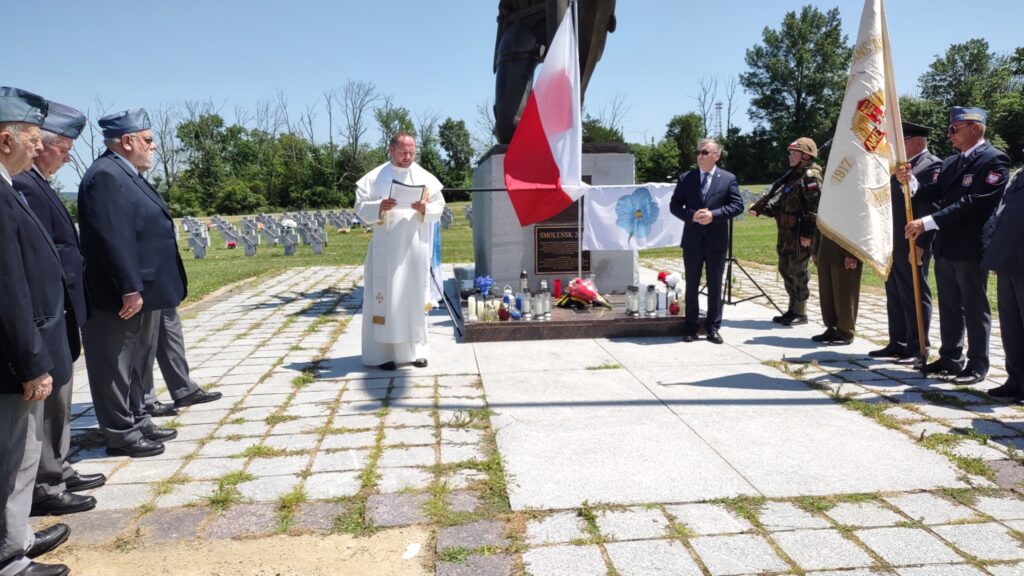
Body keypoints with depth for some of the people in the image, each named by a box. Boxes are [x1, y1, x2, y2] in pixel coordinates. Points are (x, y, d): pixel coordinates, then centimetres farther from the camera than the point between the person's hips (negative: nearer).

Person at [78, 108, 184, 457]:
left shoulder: (125, 175, 15)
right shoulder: (106, 176, -18)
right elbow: (111, 238, -25)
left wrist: (139, 288, 21)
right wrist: (130, 288, -25)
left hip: (141, 291, 10)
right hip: (121, 297, -10)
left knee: (133, 362, 19)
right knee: (117, 365, 2)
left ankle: (136, 421, 31)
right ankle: (121, 434, 13)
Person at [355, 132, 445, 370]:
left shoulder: (425, 177, 8)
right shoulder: (375, 177, 2)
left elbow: (439, 205, 8)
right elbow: (360, 205, -1)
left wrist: (425, 208, -13)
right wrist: (379, 207, -20)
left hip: (415, 247, 3)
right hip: (386, 248, -2)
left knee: (415, 296, 6)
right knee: (384, 297, -3)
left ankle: (416, 349, 14)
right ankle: (382, 352, 1)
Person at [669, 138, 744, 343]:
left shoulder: (728, 179, 2)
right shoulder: (686, 178, 5)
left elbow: (737, 206, -4)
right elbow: (674, 205, 3)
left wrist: (713, 215, -17)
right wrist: (691, 215, -15)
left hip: (717, 241, -1)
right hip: (692, 240, 1)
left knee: (715, 285, 6)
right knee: (692, 285, 7)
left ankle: (713, 327, 14)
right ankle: (691, 327, 15)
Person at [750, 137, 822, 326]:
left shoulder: (810, 176, -11)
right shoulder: (792, 176, 18)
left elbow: (814, 207, -19)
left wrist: (808, 233, -23)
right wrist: (761, 209, 12)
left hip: (800, 234, -9)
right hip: (786, 233, 9)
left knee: (797, 271, -3)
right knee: (785, 270, 13)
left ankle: (800, 313, 7)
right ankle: (793, 309, 23)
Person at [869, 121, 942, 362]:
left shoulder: (932, 165, -9)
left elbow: (930, 205, -17)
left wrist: (920, 244, -22)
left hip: (912, 245, -9)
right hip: (891, 244, 9)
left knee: (915, 295, 0)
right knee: (894, 295, 13)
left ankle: (918, 348, 9)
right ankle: (897, 343, 22)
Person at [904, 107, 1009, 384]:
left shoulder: (993, 160, -12)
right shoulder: (950, 162, 13)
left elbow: (972, 202, -21)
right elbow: (936, 194, 11)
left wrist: (928, 222, -24)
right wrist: (913, 182, -8)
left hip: (971, 248, -8)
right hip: (945, 247, 8)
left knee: (975, 308, 2)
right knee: (949, 306, 15)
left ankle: (977, 365, 10)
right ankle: (950, 358, 25)